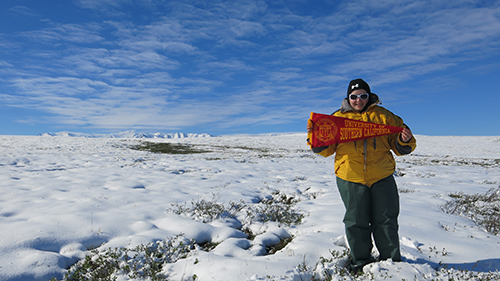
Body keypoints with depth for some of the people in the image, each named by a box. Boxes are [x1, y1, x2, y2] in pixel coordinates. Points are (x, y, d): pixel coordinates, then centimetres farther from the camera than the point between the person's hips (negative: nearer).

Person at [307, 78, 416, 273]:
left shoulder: (383, 116, 9)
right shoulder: (338, 118, 8)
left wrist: (405, 141, -12)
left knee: (386, 221, 10)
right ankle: (360, 261, 27)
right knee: (356, 222, 9)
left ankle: (391, 261, 29)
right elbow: (326, 149, 8)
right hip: (350, 178, 0)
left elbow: (398, 147, 10)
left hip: (382, 178, 1)